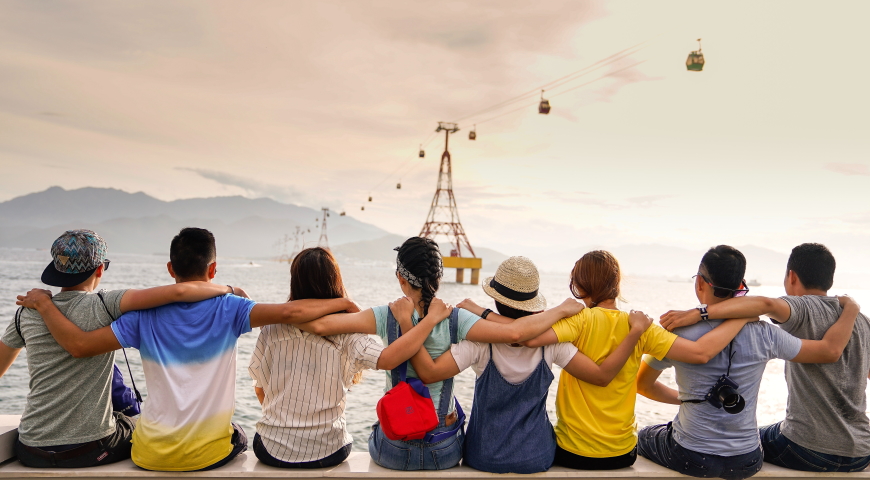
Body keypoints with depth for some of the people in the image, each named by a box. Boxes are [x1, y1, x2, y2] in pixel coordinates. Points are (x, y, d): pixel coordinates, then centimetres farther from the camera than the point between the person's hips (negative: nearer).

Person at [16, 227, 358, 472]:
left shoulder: (145, 316, -9)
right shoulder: (228, 308, -15)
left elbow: (79, 345, -11)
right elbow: (288, 313, -26)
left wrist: (42, 303, 3)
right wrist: (342, 303, -14)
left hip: (151, 455, 2)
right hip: (208, 453, -1)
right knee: (238, 438, 34)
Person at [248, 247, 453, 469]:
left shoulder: (272, 328, -10)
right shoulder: (345, 333, -17)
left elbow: (260, 389, 0)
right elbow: (387, 359, -32)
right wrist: (432, 317, -22)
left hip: (273, 449, 1)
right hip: (326, 453, -1)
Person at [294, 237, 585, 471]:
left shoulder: (387, 317, -17)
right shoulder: (456, 319, -17)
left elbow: (318, 325, -25)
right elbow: (513, 333, -28)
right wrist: (561, 309, -15)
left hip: (393, 450, 0)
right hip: (445, 452, 1)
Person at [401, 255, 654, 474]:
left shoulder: (480, 341, -24)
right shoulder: (550, 341, -18)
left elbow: (429, 372, -31)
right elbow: (602, 375, -16)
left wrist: (406, 322, -26)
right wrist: (636, 330, -11)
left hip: (484, 458, -2)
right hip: (536, 458, 2)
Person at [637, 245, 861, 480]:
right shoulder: (764, 335, -13)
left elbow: (642, 385, -3)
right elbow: (831, 350, 1)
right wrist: (851, 309, 17)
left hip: (690, 459, -3)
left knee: (642, 437, 29)